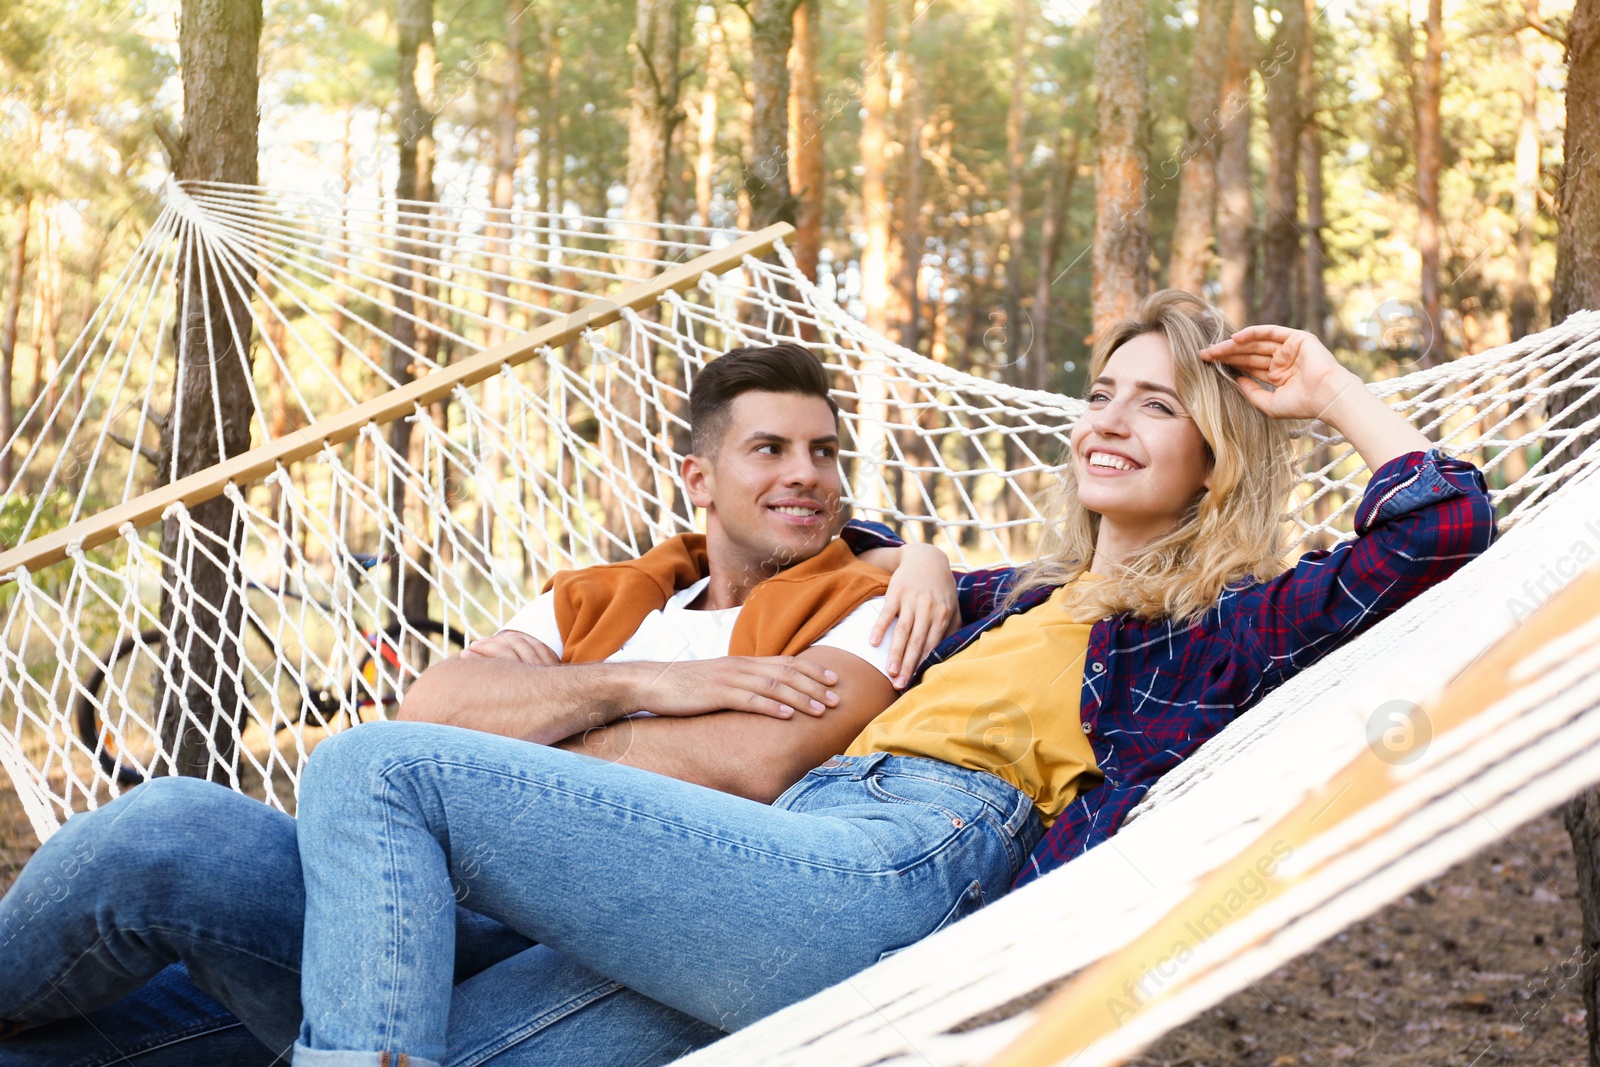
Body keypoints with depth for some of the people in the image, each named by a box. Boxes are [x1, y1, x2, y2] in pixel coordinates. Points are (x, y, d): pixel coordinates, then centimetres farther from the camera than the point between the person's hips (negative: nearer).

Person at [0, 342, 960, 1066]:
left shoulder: (861, 606, 10)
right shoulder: (598, 600, 25)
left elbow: (753, 764, -10)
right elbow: (431, 710, 7)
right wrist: (640, 684, -4)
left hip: (585, 948, -6)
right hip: (449, 911, 6)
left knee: (169, 832, -20)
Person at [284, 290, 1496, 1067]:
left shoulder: (1218, 627, 9)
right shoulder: (1033, 596, 32)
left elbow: (1445, 525, -2)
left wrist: (1332, 390, 10)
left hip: (896, 870, -9)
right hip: (821, 834, 9)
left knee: (378, 772, -16)